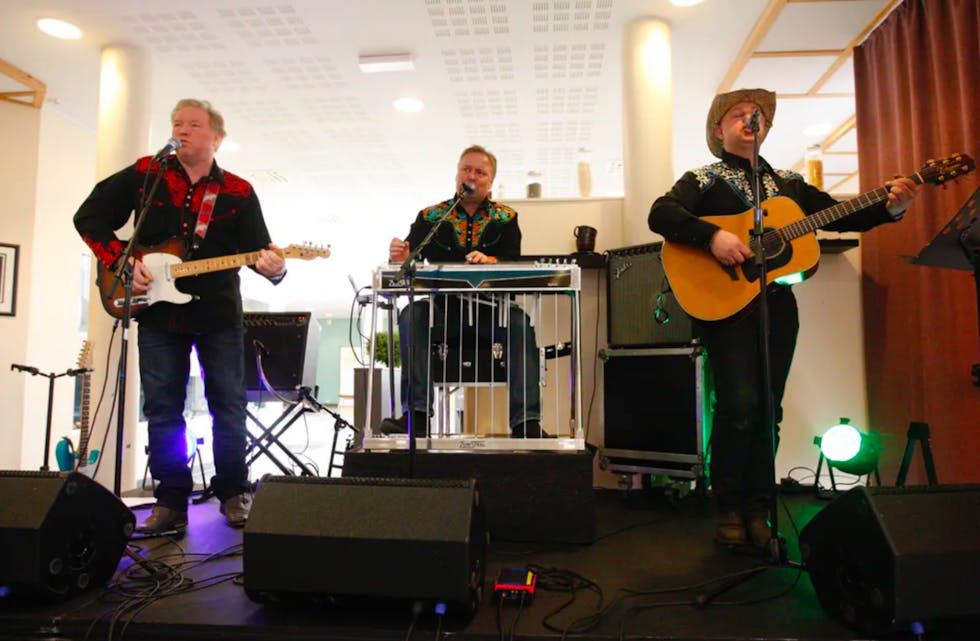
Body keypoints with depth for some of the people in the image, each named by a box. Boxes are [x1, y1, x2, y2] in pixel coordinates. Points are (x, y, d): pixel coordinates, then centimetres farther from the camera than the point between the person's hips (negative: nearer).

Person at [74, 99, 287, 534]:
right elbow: (90, 217, 6)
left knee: (229, 407, 3)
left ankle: (234, 494, 17)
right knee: (162, 409, 5)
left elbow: (258, 248, -2)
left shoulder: (238, 192, 2)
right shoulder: (144, 174, 3)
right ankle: (171, 500, 17)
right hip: (158, 311, 1)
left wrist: (272, 266, -25)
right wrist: (121, 262, -7)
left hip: (219, 314, -1)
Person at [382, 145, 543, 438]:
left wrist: (490, 260, -28)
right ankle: (416, 414, -31)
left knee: (520, 322, -31)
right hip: (443, 308, 1)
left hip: (489, 308, 0)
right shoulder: (430, 217, 11)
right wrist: (400, 258, -25)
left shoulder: (506, 219, 11)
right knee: (411, 314, -29)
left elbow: (514, 264, -5)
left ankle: (525, 421, -30)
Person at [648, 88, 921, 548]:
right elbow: (660, 215, -11)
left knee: (768, 410, 4)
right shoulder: (704, 180, 6)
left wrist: (889, 207, 0)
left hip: (777, 306, 5)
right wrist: (712, 236, -24)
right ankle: (729, 509, 3)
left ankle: (758, 510, 15)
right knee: (740, 405, -14)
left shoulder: (788, 183, 21)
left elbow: (840, 216, 18)